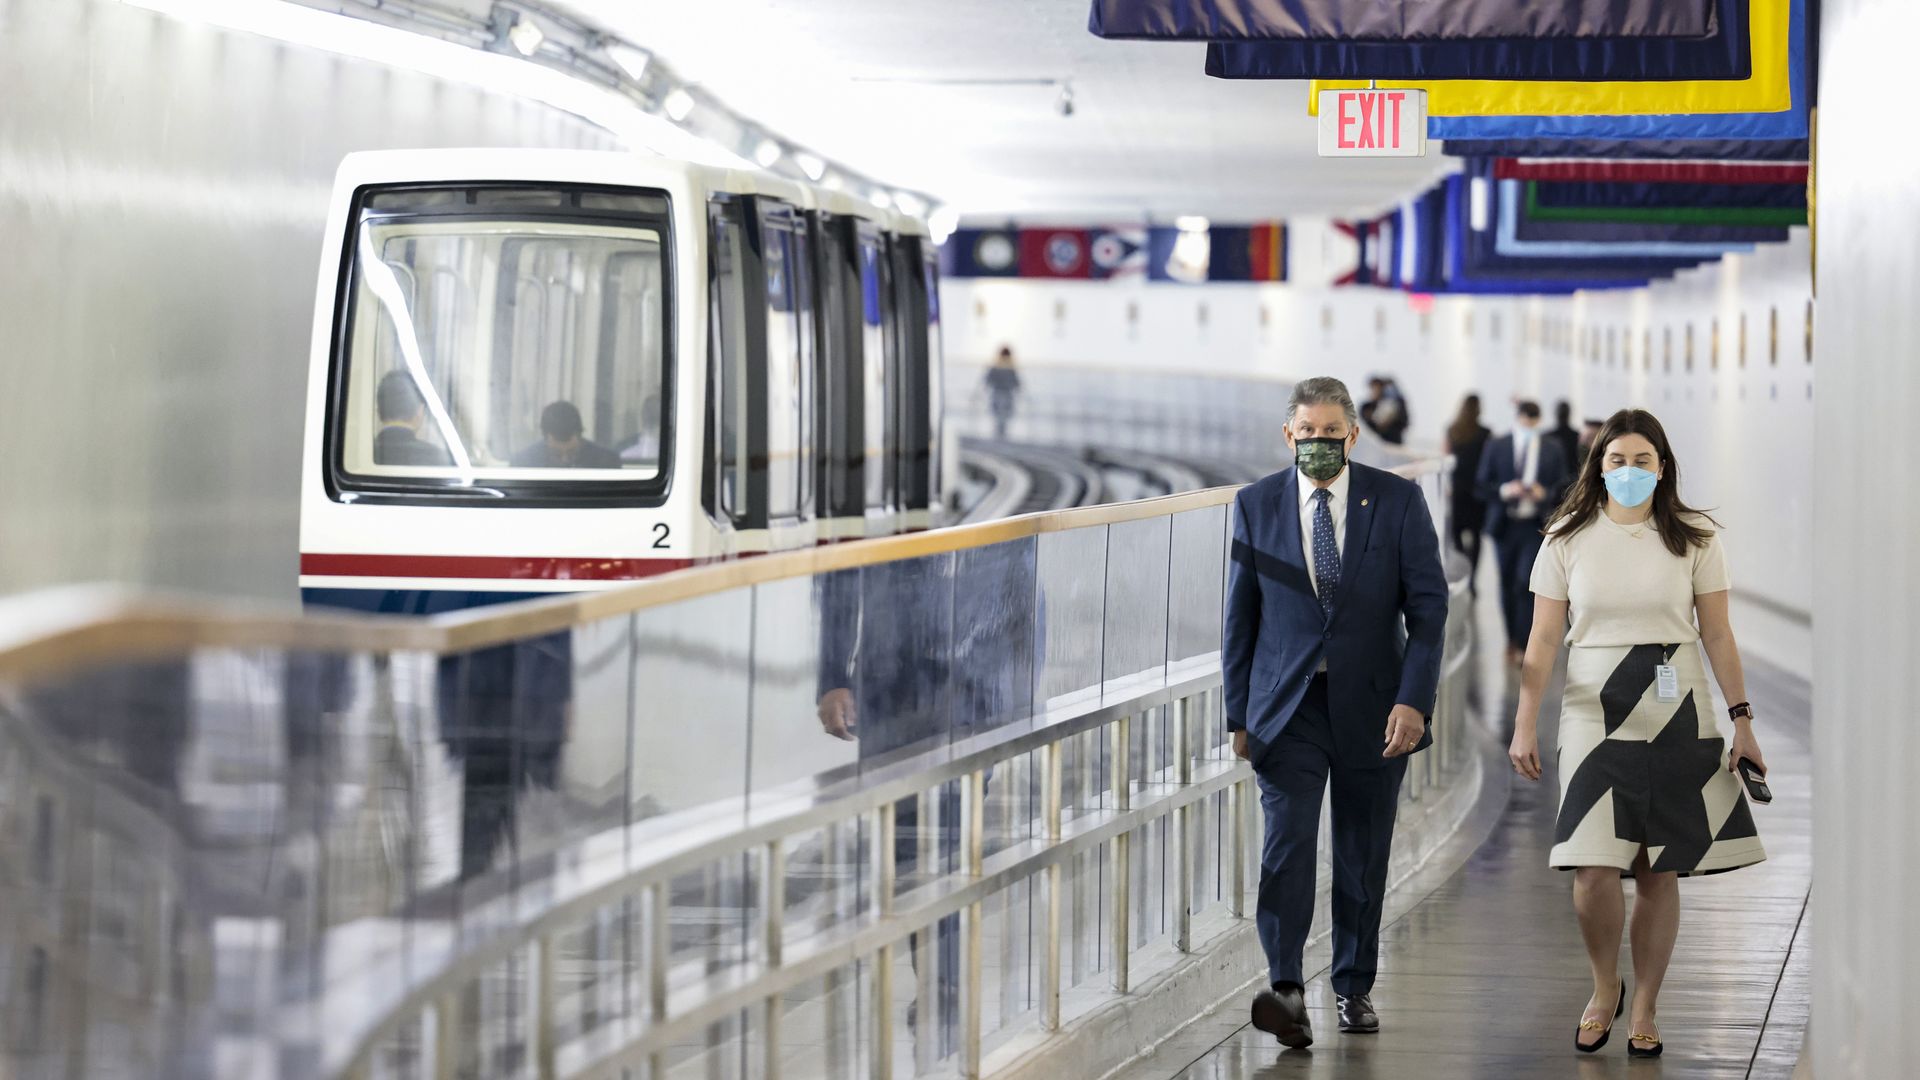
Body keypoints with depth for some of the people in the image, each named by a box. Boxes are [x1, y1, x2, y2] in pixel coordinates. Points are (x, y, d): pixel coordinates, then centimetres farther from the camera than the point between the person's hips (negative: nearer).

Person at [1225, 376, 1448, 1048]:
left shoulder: (1397, 501, -1)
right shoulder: (1257, 506, 3)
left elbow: (1428, 604, -3)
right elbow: (1240, 616, 7)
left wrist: (1413, 698, -14)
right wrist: (1239, 714, 4)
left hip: (1373, 705, 0)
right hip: (1286, 706, 0)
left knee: (1363, 853, 9)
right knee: (1287, 841, -14)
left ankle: (1355, 987, 23)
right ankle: (1287, 992, -23)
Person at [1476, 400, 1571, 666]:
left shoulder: (1552, 451, 6)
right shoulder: (1496, 447, 5)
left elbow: (1563, 489, 7)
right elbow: (1481, 485, 3)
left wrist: (1544, 494, -14)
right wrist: (1504, 491, -16)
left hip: (1535, 526, -2)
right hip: (1505, 524, 2)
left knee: (1527, 583, -13)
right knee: (1507, 584, 9)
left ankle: (1521, 644, -10)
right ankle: (1512, 639, 25)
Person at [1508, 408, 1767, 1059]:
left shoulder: (1694, 540, 3)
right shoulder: (1568, 541, 3)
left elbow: (1717, 636, 5)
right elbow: (1543, 641, 3)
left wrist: (1742, 722, 1)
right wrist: (1525, 725, -3)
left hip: (1676, 719, 1)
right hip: (1596, 718, 0)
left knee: (1660, 873, 2)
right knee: (1594, 870, -10)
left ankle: (1644, 1010, 15)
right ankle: (1605, 989, 15)